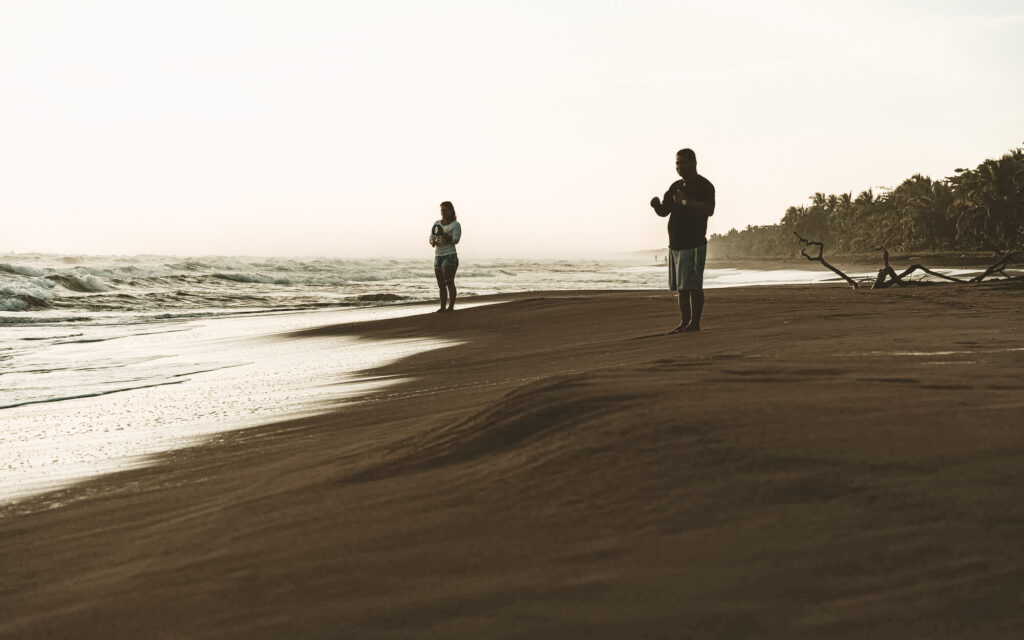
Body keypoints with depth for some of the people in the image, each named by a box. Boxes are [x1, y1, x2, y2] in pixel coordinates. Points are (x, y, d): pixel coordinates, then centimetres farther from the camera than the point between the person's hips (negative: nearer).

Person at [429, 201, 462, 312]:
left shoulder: (456, 225, -3)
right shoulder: (437, 224, 13)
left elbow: (455, 240, -16)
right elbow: (431, 238, 10)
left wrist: (444, 235, -30)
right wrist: (433, 242, -13)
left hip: (450, 256, -6)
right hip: (438, 256, 6)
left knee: (449, 282, -14)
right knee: (441, 284, 5)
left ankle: (451, 306, -12)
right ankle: (443, 306, 8)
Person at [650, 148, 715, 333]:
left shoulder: (704, 186, -6)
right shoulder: (676, 186, 18)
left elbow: (709, 210, -20)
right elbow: (664, 212, 19)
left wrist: (686, 201, -25)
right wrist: (656, 204, -3)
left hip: (694, 243, -8)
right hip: (675, 244, 8)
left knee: (693, 286, -8)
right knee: (681, 287, 9)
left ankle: (694, 322, -5)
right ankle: (684, 323, 12)